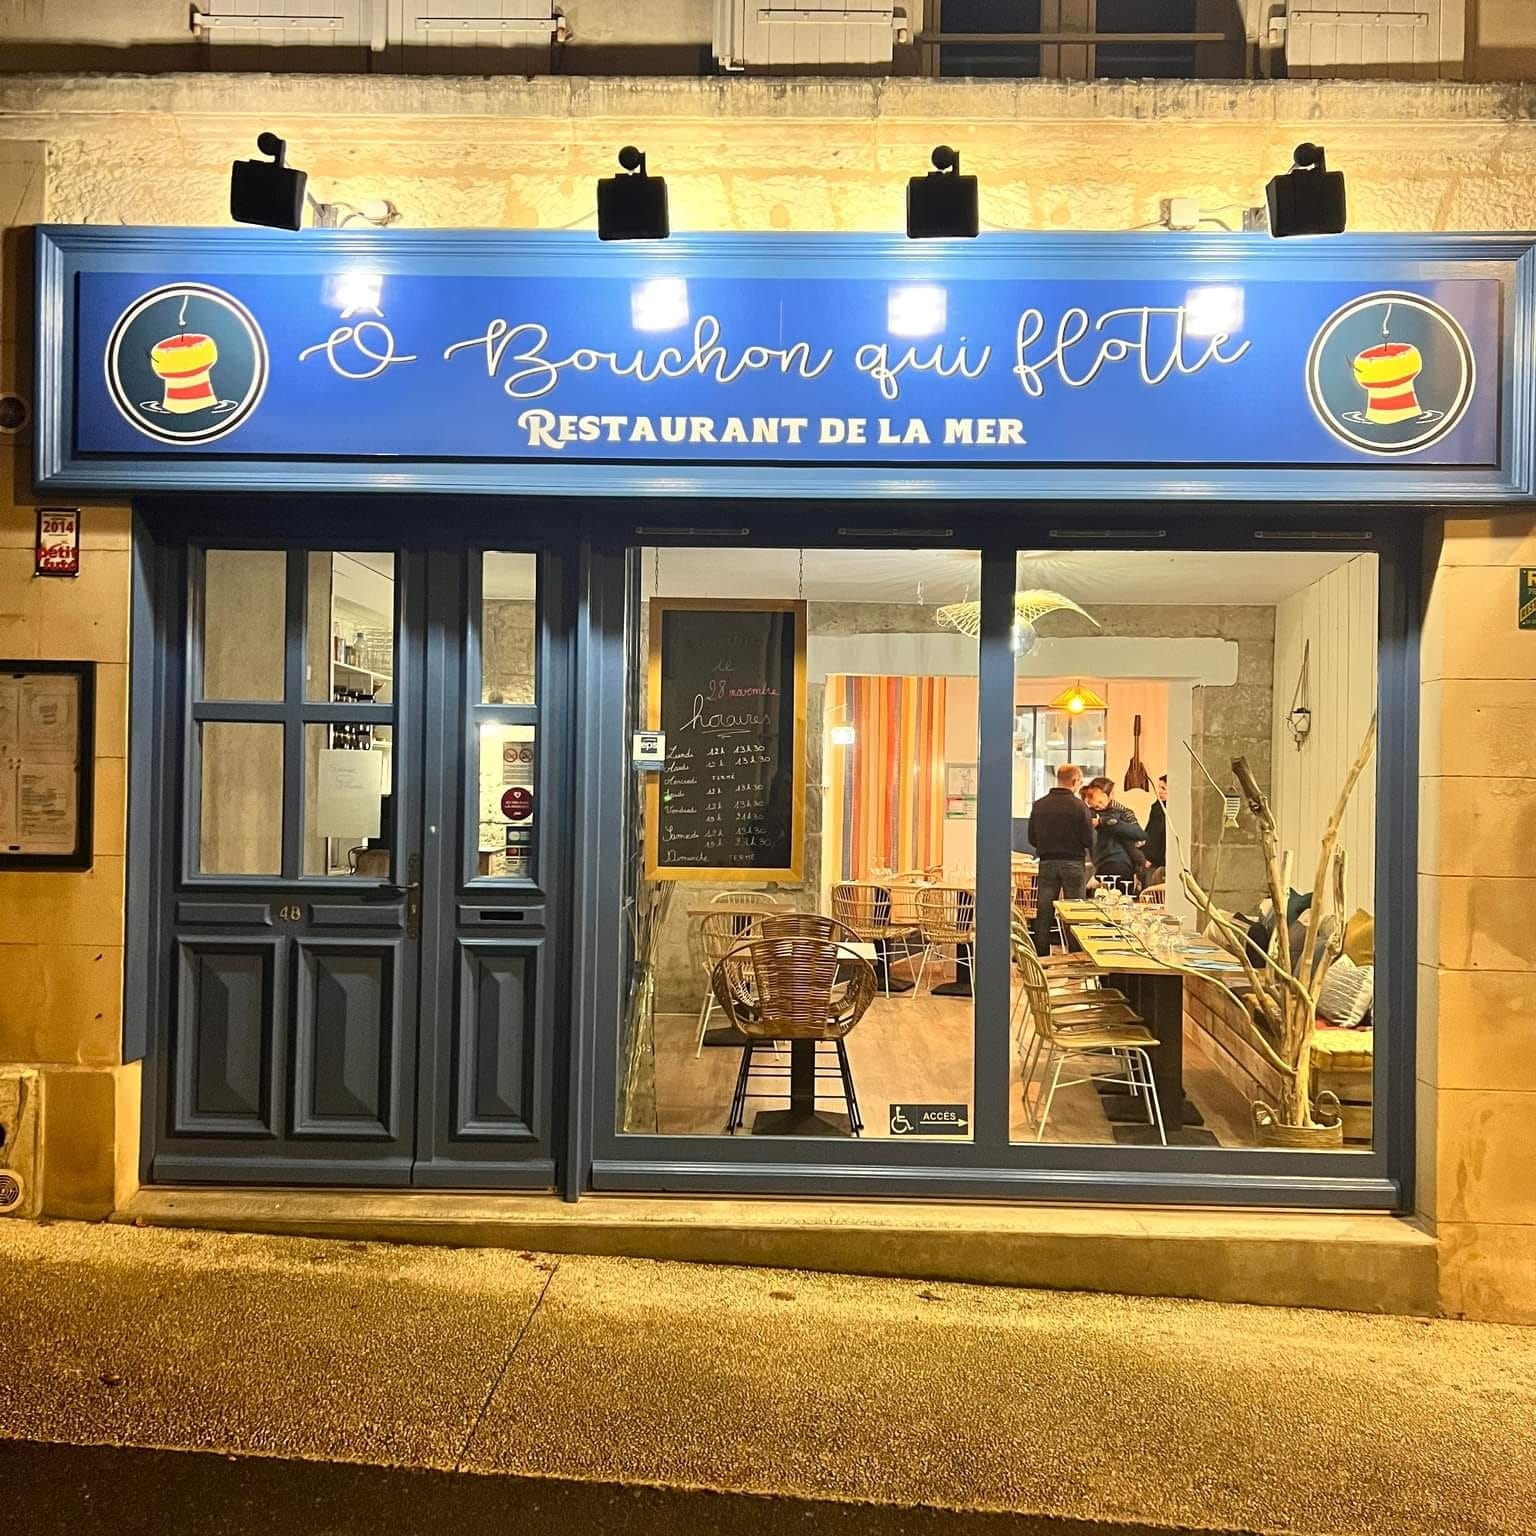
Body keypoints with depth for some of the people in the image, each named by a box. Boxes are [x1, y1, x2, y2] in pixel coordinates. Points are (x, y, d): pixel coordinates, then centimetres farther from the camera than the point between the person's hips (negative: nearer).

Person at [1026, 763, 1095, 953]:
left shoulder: (1038, 805, 0)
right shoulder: (1079, 806, -11)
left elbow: (1032, 839, 4)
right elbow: (1089, 841, -10)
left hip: (1046, 864, 3)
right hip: (1073, 864, -3)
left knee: (1043, 915, 8)